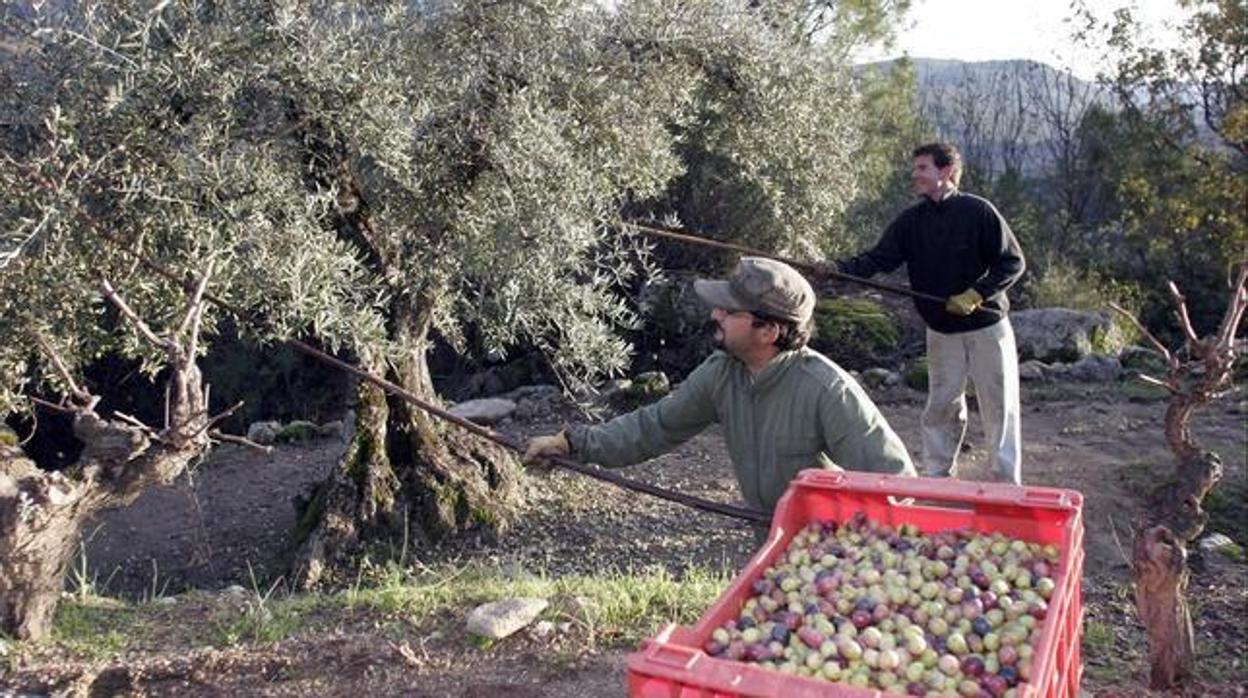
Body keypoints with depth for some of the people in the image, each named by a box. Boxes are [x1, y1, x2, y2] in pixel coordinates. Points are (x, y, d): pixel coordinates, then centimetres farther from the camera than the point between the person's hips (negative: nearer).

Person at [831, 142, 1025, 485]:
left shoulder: (978, 211, -12)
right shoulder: (910, 221, -1)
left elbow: (1013, 261, -9)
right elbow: (877, 259, -8)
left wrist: (976, 295, -20)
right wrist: (838, 268, -25)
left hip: (987, 328, -3)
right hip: (941, 332, 4)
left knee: (1000, 408, 3)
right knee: (941, 408, 11)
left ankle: (1008, 485, 13)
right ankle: (935, 479, 22)